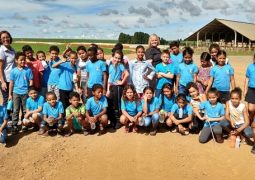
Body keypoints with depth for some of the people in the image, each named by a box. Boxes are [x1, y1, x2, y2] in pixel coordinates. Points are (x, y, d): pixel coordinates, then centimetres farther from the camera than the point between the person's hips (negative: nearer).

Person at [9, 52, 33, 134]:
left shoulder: (28, 70, -2)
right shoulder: (13, 71, -1)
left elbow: (31, 82, 0)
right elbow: (11, 83, 3)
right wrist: (10, 94, 3)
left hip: (25, 93, 0)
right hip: (16, 93, 0)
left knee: (25, 110, 10)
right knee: (15, 110, 3)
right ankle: (14, 126, 8)